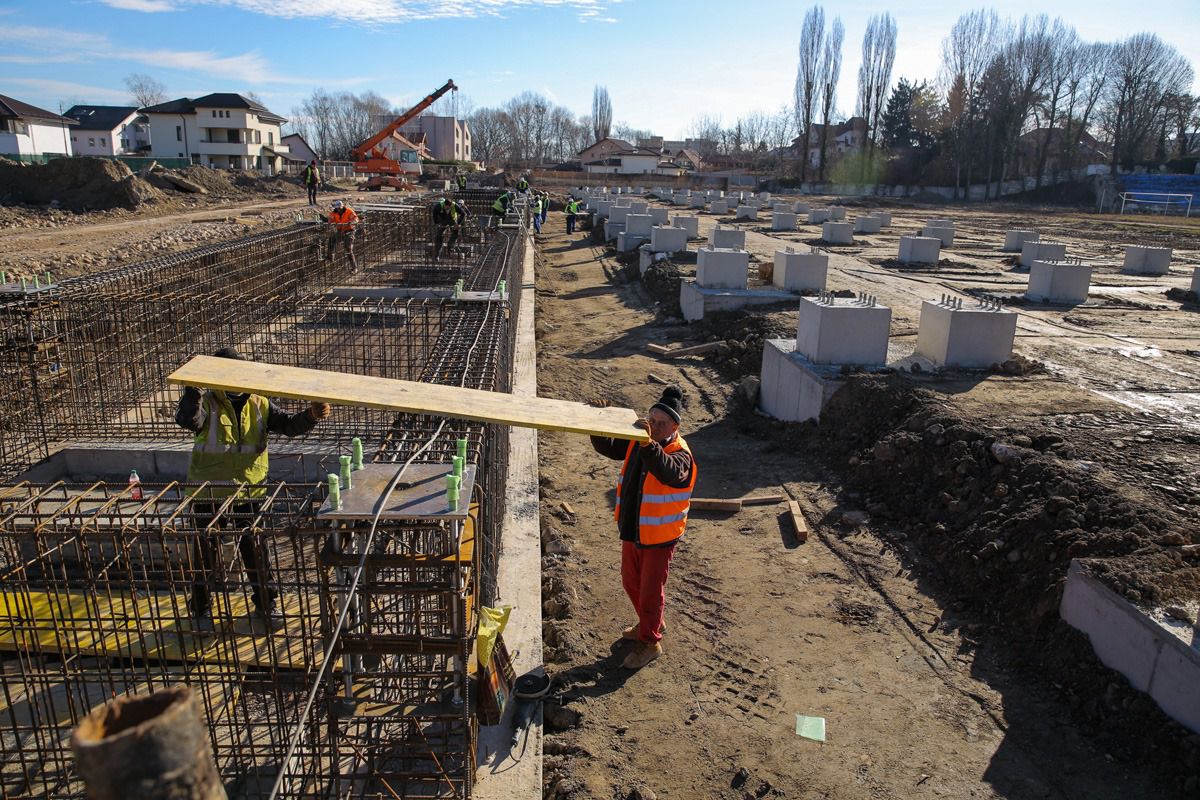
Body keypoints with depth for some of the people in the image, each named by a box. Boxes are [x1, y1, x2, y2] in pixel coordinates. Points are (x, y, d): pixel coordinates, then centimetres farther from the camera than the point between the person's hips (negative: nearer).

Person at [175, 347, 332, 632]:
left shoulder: (259, 405, 0)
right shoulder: (207, 404, -11)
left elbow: (288, 425, -5)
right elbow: (187, 419, -31)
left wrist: (311, 416, -23)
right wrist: (193, 387, -40)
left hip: (249, 494, 3)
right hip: (209, 496, -2)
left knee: (256, 552, 13)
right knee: (205, 555, 12)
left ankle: (266, 602, 31)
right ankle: (200, 609, 31)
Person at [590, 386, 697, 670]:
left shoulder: (680, 455, -23)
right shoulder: (636, 442, -3)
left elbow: (668, 472, -45)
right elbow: (607, 448, 5)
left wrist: (649, 443, -59)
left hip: (659, 537, -7)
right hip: (631, 530, 7)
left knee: (651, 590, 7)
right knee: (631, 582, 23)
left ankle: (649, 643, 27)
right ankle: (650, 624, 47)